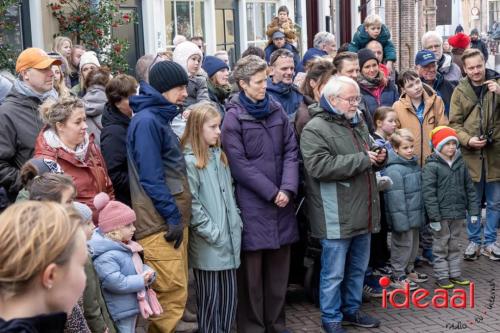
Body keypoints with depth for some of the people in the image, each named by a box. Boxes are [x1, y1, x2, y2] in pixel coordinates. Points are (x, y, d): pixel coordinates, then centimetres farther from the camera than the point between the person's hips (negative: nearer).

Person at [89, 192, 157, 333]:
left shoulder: (125, 246, 7)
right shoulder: (106, 256, -26)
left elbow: (137, 266, 17)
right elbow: (115, 283, -31)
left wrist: (147, 273, -6)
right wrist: (141, 280, -22)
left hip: (134, 304, 10)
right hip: (122, 309, -10)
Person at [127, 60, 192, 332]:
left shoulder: (160, 118, 18)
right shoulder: (146, 121, -13)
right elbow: (151, 177, -18)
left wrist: (178, 216, 17)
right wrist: (173, 216, -16)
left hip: (173, 219, 10)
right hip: (160, 223, -10)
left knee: (175, 291, 13)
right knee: (173, 295, -8)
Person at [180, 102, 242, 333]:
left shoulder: (219, 156, 13)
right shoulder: (189, 161, -11)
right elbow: (191, 204, -16)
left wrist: (236, 221, 10)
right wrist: (212, 232, -15)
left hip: (230, 238, 7)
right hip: (208, 244, -7)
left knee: (230, 295, 12)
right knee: (210, 297, 3)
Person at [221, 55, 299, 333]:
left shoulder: (277, 110, 8)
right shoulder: (234, 117, -6)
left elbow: (291, 151, 5)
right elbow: (240, 164, -11)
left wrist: (288, 188, -9)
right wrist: (271, 192, -12)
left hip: (282, 201, 5)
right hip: (252, 204, -5)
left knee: (279, 267, 11)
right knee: (252, 270, 3)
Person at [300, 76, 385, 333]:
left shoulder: (357, 123, 14)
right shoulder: (315, 128, -13)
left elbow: (369, 161, 26)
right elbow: (320, 166, -26)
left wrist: (379, 158, 1)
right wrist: (361, 160, -21)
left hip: (362, 212, 8)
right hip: (337, 215, -8)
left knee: (358, 268, 19)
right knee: (334, 272, 3)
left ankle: (352, 309, 34)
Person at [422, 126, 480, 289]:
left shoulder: (460, 164, 7)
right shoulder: (431, 166, -11)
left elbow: (469, 188, 12)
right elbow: (429, 193, -15)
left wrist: (473, 211, 8)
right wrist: (434, 217, -17)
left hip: (458, 214, 5)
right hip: (441, 215, -5)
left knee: (455, 245, 16)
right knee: (441, 246, 5)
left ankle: (455, 273, 27)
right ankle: (441, 276, 15)